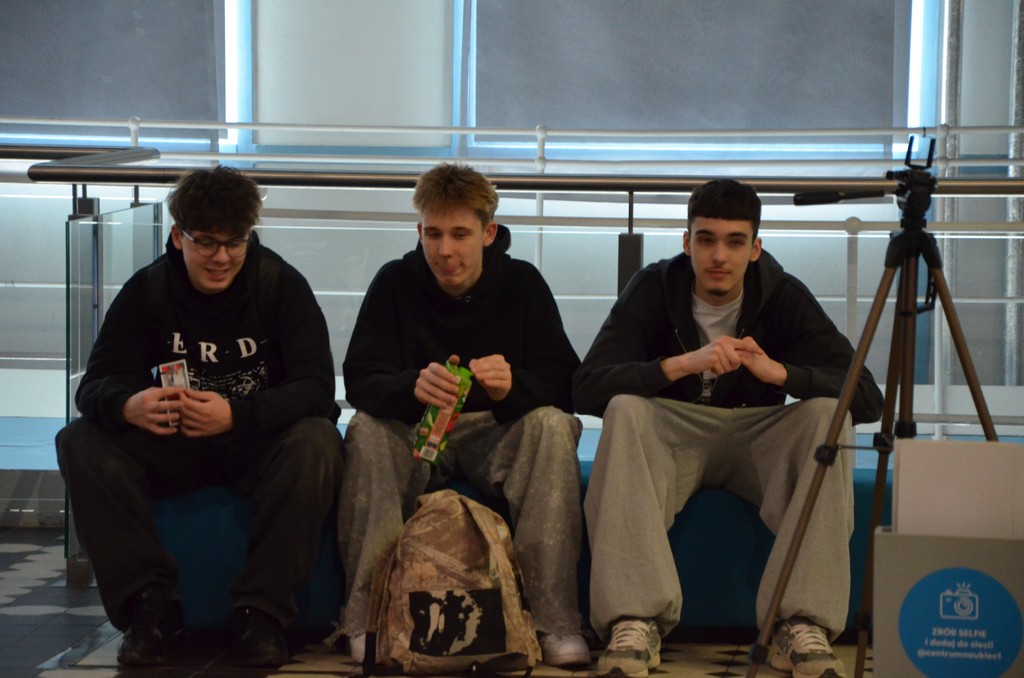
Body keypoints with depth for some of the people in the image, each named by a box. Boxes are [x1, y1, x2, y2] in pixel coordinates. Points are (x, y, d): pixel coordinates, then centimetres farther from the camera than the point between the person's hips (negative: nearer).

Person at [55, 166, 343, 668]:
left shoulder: (281, 284, -11)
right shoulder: (147, 290, -4)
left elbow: (317, 386, -19)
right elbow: (95, 384, -10)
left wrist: (237, 415, -37)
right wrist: (128, 405, -36)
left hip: (261, 446, -2)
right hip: (175, 447, 2)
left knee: (316, 443, -34)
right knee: (81, 443, -22)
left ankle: (260, 609, -26)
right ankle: (152, 602, -21)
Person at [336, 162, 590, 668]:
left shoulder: (521, 282, -4)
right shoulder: (395, 281, -4)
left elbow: (565, 382, -11)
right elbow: (359, 380, -14)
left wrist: (513, 385, -35)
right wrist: (413, 386, -38)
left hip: (497, 434, 0)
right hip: (414, 435, 0)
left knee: (552, 425, -30)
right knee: (365, 430, -30)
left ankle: (555, 619, -31)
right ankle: (366, 615, -29)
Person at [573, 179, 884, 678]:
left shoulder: (783, 296, -8)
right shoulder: (654, 289, -10)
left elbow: (868, 398, -16)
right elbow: (586, 387, -23)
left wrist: (777, 371, -32)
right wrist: (683, 364, -36)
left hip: (757, 437, 1)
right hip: (672, 435, -1)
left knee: (829, 413, -27)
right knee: (623, 409, -31)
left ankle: (802, 626, -33)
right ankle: (634, 623, -40)